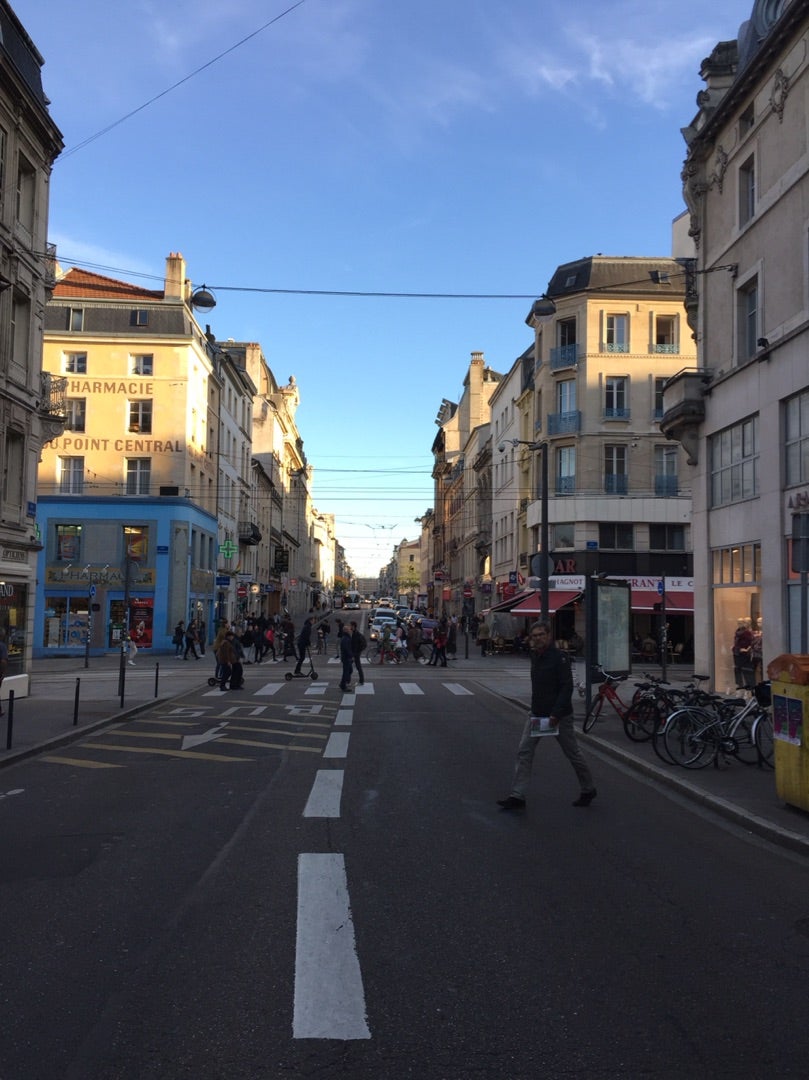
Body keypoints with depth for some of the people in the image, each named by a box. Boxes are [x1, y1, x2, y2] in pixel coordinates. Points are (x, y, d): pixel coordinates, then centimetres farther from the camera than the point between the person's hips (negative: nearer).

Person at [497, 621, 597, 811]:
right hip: (537, 714, 7)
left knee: (573, 754, 8)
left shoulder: (559, 657, -17)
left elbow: (567, 687, -21)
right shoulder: (535, 656, 7)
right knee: (524, 752, -1)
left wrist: (556, 713, -26)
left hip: (559, 716, -7)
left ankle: (588, 790, 29)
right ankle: (517, 797, 1)